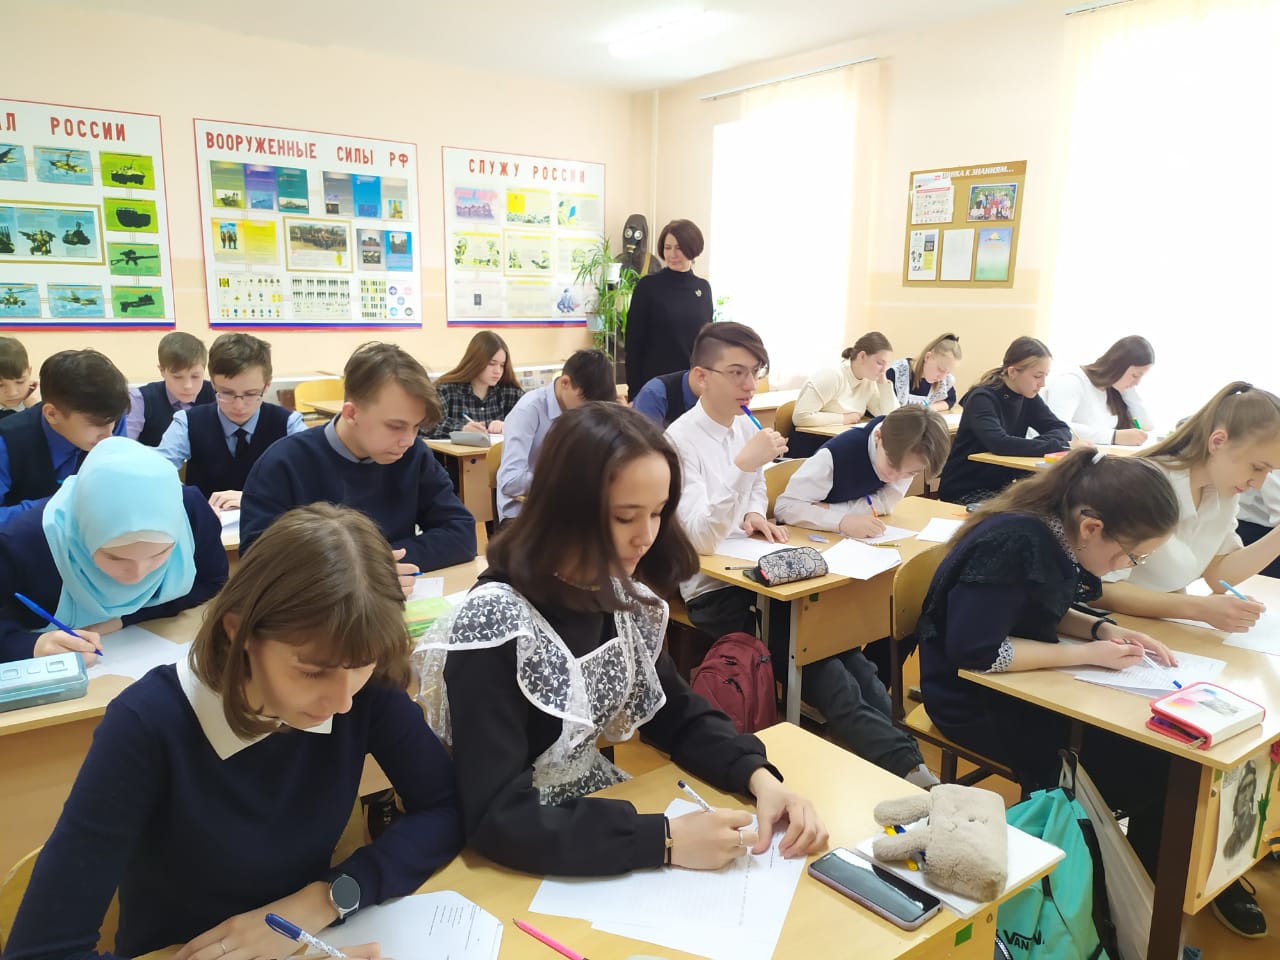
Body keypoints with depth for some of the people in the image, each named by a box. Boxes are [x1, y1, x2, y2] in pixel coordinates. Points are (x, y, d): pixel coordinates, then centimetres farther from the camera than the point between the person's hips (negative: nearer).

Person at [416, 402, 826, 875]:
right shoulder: (497, 624, -26)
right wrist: (667, 839, -31)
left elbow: (677, 714, 3)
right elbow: (496, 818, -28)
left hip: (601, 808, 6)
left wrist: (760, 777, -14)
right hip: (520, 856, -5)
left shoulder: (622, 595, -6)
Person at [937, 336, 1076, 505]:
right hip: (965, 492, -7)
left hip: (1001, 485, 7)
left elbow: (1061, 429, 0)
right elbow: (1000, 443, -34)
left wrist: (1038, 443, -22)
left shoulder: (1028, 397, 4)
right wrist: (1061, 445, -31)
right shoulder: (982, 399, -18)